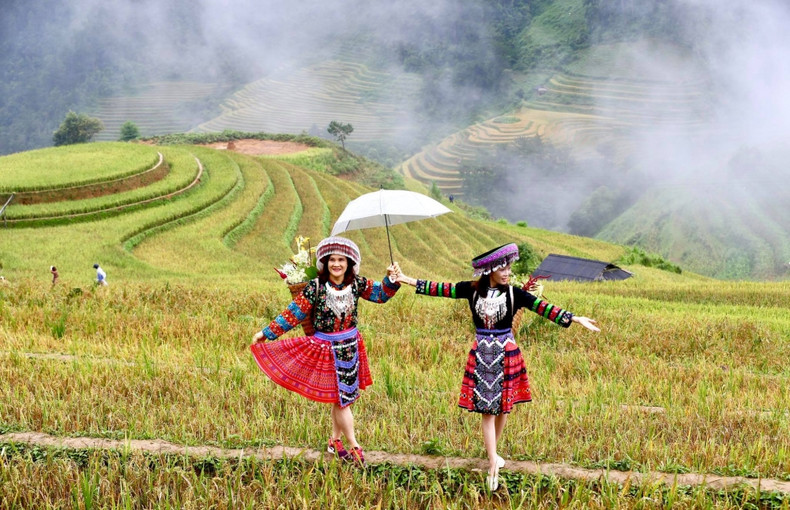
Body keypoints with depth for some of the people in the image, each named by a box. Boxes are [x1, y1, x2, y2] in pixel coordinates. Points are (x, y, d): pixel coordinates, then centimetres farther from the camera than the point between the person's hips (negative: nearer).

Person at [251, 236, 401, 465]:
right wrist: (267, 333, -10)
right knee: (341, 398, -3)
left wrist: (391, 279, -13)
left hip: (351, 346, 4)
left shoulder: (357, 284, -4)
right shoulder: (315, 287, -15)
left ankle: (335, 441, 29)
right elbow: (293, 313, -11)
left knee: (342, 397, 14)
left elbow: (381, 294, 6)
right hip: (327, 349, -4)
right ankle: (354, 447, 6)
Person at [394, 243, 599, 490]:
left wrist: (575, 319, -17)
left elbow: (543, 307, -10)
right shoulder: (472, 290, -4)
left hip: (507, 354, 1)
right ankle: (493, 465, 0)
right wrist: (405, 279, 0)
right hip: (481, 354, -1)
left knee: (503, 407, 9)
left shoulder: (514, 293, -6)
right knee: (488, 409, -1)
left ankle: (492, 451, 31)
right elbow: (440, 289, 0)